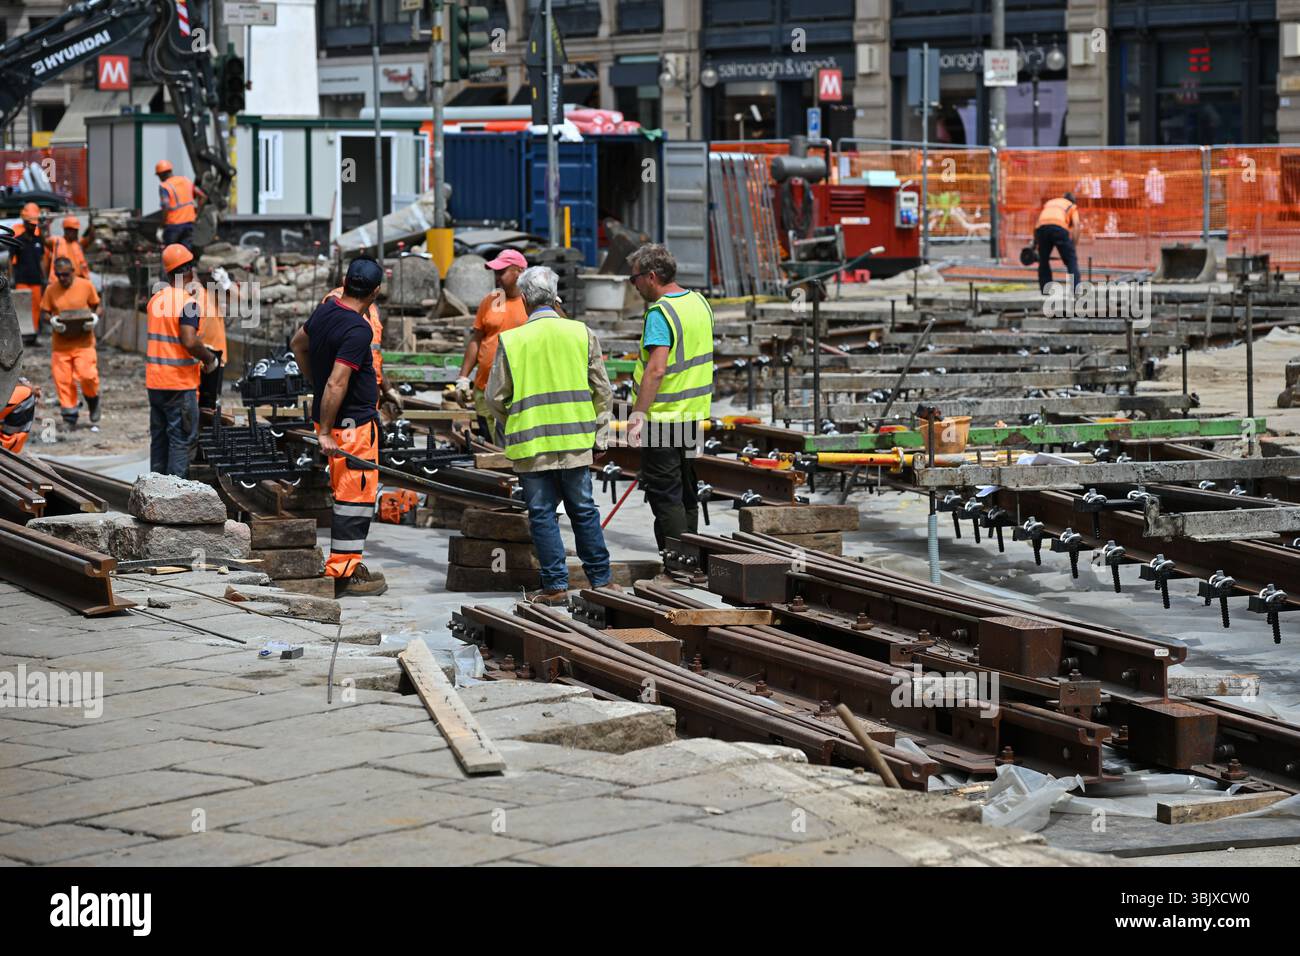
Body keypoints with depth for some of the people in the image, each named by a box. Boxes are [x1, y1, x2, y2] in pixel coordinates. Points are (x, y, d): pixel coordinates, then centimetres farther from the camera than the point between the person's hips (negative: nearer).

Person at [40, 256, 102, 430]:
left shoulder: (86, 285, -1)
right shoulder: (51, 289, 2)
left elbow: (96, 307, 8)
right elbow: (43, 314, 7)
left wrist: (95, 318, -13)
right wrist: (51, 321, -15)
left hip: (83, 342, -2)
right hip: (60, 343, 2)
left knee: (87, 376, -15)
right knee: (62, 380, 0)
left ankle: (93, 404, 17)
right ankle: (69, 418, 14)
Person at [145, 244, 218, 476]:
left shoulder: (156, 299, 10)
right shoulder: (187, 302, -15)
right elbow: (190, 342, -26)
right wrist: (209, 359, -9)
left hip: (155, 381, 8)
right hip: (179, 383, -8)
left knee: (159, 437, 14)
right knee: (182, 437, -3)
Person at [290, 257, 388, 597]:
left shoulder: (326, 309, 5)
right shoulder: (357, 330, -22)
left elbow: (298, 343, 25)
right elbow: (336, 384, -25)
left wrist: (314, 382, 31)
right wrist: (325, 432, -20)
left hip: (331, 418, 9)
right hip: (353, 423, -9)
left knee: (346, 492, 16)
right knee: (356, 496, -4)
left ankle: (347, 565, 21)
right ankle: (343, 573, -3)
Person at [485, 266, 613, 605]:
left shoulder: (511, 340, -7)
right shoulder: (582, 334, -1)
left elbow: (494, 398, 0)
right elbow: (602, 390, 4)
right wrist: (594, 427, 17)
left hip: (531, 444, -2)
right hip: (576, 442, 2)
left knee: (542, 514, 5)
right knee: (584, 510, 12)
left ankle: (556, 584, 4)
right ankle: (600, 579, 16)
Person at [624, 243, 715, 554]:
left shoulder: (660, 312, -18)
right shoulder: (700, 302, 9)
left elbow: (657, 369, -27)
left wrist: (638, 414, -26)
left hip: (664, 418, -9)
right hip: (695, 415, 9)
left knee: (664, 495, -4)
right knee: (687, 495, 16)